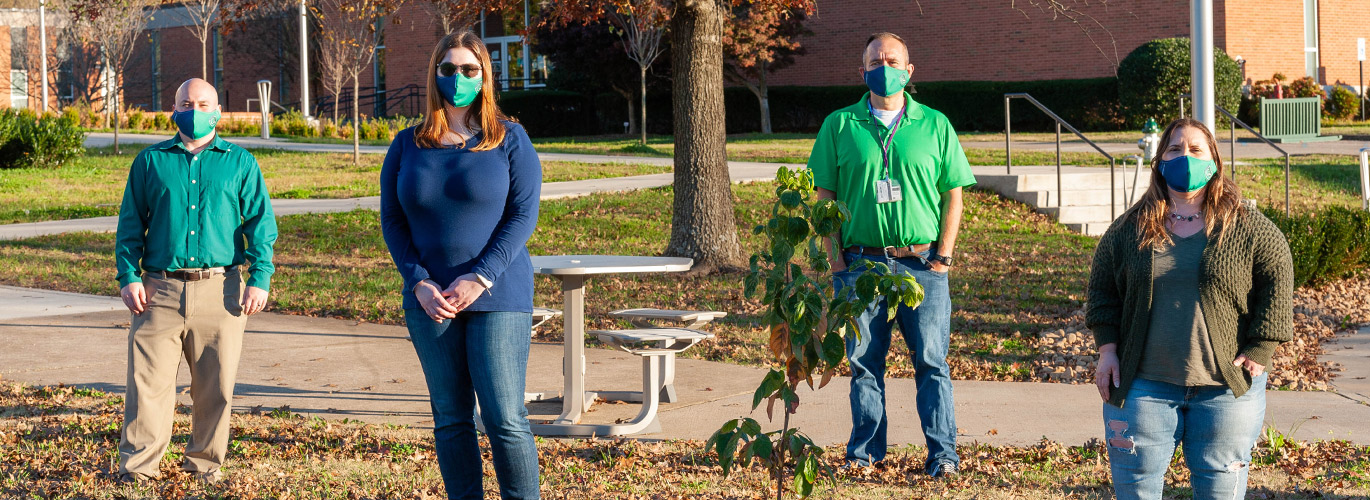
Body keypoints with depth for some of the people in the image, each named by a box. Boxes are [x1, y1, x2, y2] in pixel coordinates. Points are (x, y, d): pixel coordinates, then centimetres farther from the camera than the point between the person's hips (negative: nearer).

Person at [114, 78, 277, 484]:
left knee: (215, 385, 4)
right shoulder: (150, 161, 12)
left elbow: (261, 222, 7)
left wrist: (260, 278, -4)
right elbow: (130, 223, 12)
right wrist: (127, 275, 0)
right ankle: (137, 465, -1)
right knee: (148, 380, -6)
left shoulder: (240, 163, 11)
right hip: (160, 290, 0)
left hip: (220, 291, 0)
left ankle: (205, 463, 17)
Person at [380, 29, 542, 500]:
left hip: (498, 298, -3)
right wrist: (420, 284, -7)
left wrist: (480, 278, -15)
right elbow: (392, 219, 7)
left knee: (505, 419, -8)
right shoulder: (407, 145, 9)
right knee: (451, 420, 7)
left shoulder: (510, 139, 1)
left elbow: (523, 214, -5)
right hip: (430, 300, 3)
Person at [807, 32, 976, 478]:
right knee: (864, 362, 6)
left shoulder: (935, 126, 8)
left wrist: (944, 253, 0)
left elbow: (953, 194, 9)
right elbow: (825, 194, 7)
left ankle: (943, 453, 4)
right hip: (860, 262, 1)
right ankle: (865, 451, 15)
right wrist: (835, 257, 0)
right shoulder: (839, 125, 7)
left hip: (922, 264, -1)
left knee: (931, 361, -2)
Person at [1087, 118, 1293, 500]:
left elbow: (1277, 278, 0)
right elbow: (1102, 287, 12)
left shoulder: (1246, 228, -1)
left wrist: (1259, 350, -5)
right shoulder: (1130, 229, 5)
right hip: (1144, 386, 1)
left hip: (1227, 388, -1)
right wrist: (1107, 349, 3)